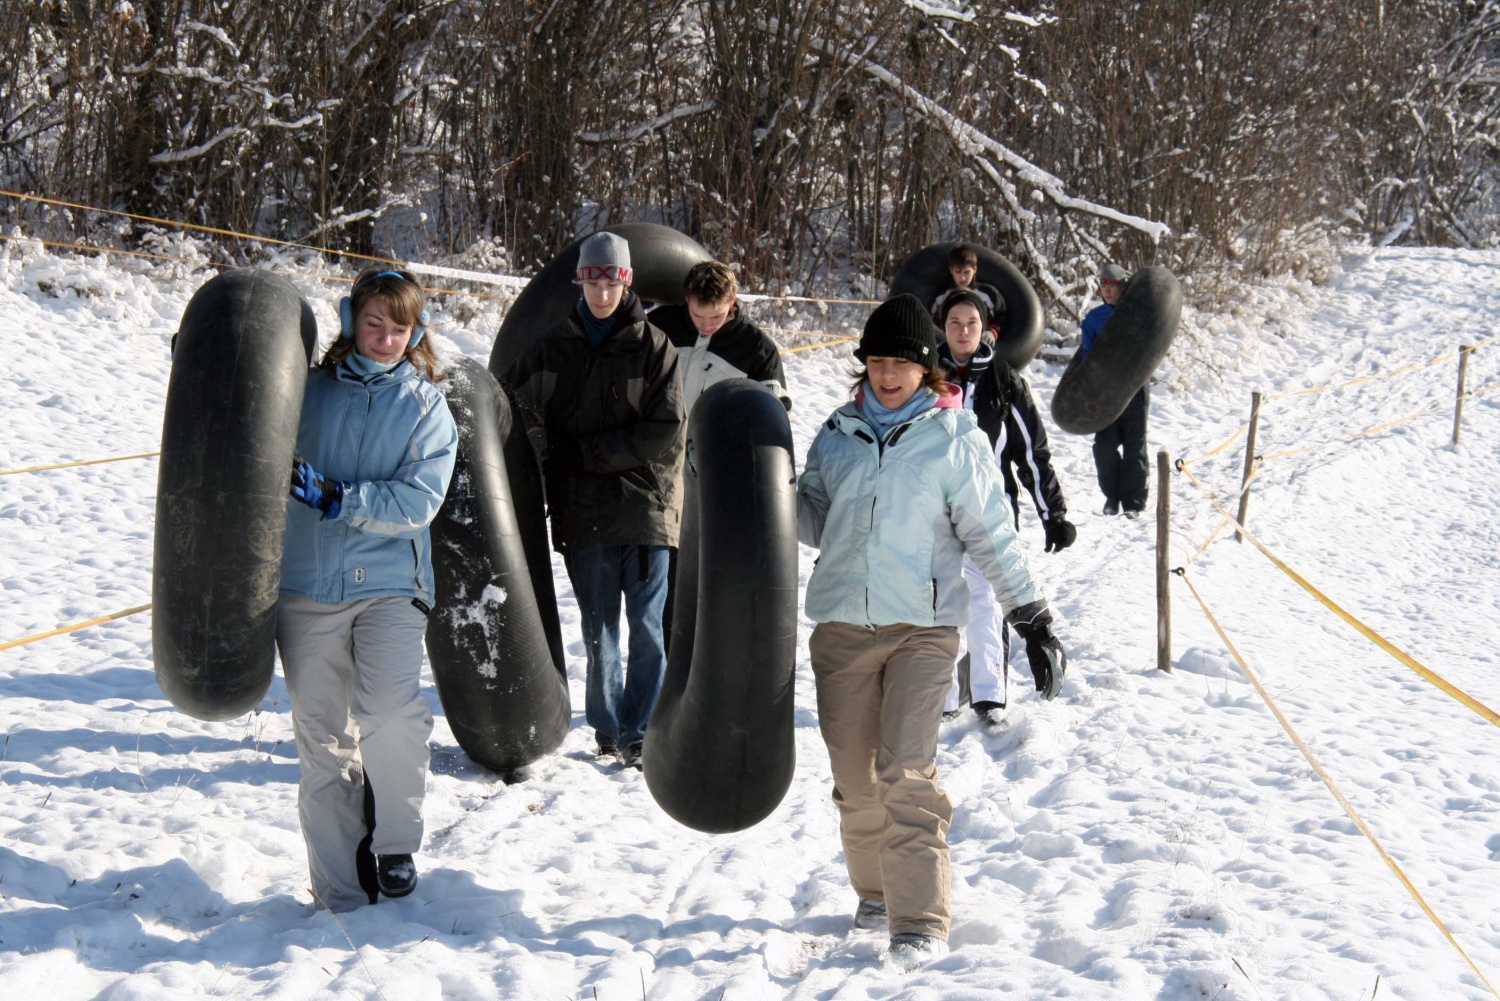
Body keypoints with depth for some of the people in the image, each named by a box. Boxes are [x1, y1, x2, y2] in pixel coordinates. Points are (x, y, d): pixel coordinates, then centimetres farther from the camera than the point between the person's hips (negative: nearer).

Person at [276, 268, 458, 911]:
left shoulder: (425, 406, 4)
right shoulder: (311, 392, 7)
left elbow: (417, 502, -7)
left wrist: (336, 498, -18)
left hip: (389, 585, -2)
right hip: (306, 585, 2)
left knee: (390, 711, -23)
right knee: (321, 738, 4)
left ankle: (395, 842, 0)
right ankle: (342, 889, 13)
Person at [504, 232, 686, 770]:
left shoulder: (654, 347, -1)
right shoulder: (552, 348, 8)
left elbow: (667, 433, -7)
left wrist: (586, 451, -10)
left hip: (646, 506, -2)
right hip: (582, 513, 2)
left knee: (647, 629, -2)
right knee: (598, 631, 5)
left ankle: (638, 733, 5)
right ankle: (608, 729, 16)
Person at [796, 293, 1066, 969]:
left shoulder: (955, 440, -2)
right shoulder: (839, 434, 9)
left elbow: (991, 536, 1)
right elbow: (815, 520, 18)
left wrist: (1032, 619, -1)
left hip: (922, 628, -4)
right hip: (842, 626, 4)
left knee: (908, 774, -14)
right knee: (855, 776, 9)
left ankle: (921, 924, -11)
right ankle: (877, 893, 28)